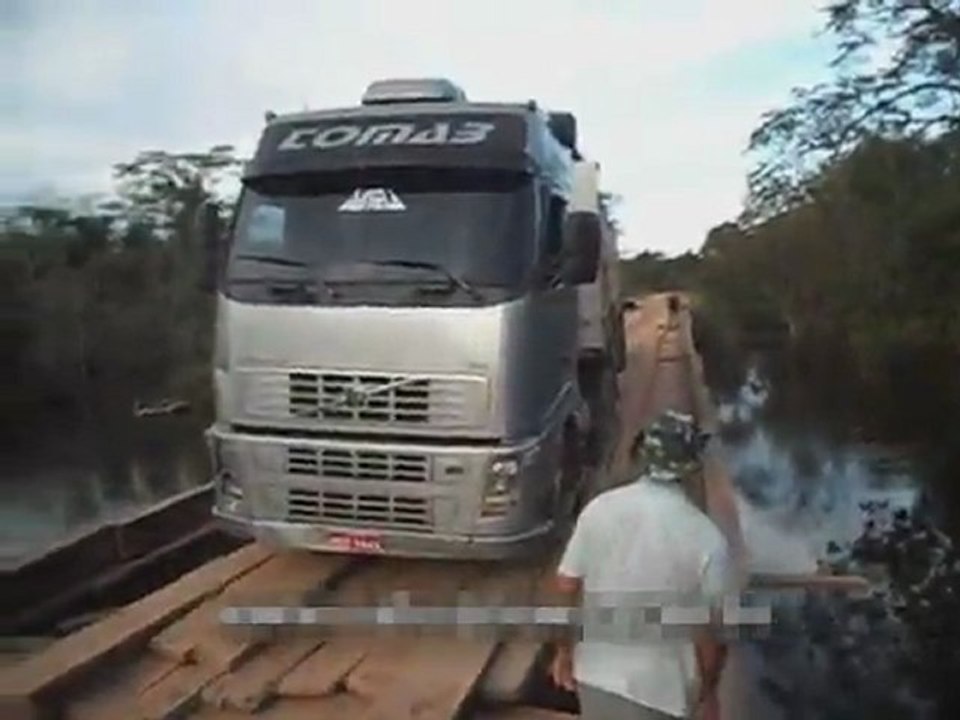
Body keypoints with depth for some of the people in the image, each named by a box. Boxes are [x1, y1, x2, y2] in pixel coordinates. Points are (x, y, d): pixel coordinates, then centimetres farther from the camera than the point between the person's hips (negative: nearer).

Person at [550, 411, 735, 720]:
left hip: (596, 669, 4)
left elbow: (567, 587, -4)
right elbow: (713, 629, -12)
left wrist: (564, 650, 10)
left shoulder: (599, 509, -11)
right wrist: (708, 692, 3)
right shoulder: (706, 538, -19)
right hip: (659, 684, -3)